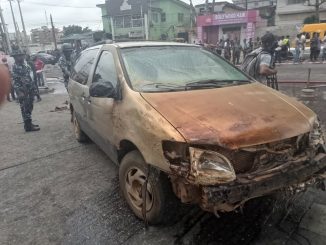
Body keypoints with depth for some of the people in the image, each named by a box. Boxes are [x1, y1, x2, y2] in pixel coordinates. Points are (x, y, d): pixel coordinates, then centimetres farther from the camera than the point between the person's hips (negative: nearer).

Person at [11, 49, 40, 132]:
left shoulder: (24, 65, 13)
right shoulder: (15, 67, -12)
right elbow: (15, 81, -17)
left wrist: (33, 87, 17)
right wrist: (19, 92, -23)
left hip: (29, 90, 9)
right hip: (22, 91, -9)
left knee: (29, 107, 14)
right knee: (25, 108, -5)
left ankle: (29, 124, 24)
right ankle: (28, 126, 0)